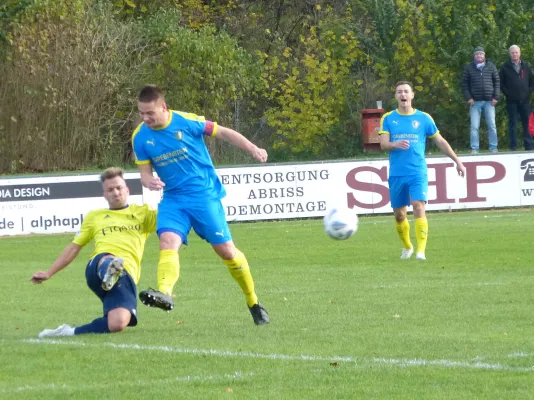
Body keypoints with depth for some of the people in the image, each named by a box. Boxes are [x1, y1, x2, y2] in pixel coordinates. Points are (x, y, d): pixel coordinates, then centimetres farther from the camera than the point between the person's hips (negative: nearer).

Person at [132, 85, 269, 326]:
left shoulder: (186, 122, -12)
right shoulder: (140, 137, -3)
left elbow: (223, 133, -2)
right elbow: (145, 171, 4)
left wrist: (253, 150, -8)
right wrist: (148, 180, -21)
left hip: (205, 195, -3)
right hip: (173, 199, 3)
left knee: (225, 249, 1)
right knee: (168, 241, -24)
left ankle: (253, 303, 18)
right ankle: (164, 293, -45)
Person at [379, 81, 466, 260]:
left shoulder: (423, 118, 4)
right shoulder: (388, 118, 5)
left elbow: (440, 141, 12)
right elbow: (383, 144, -6)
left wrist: (457, 161, 13)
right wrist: (396, 145, -28)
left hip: (418, 173, -2)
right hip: (396, 174, 2)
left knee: (419, 207, -19)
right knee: (399, 214, 8)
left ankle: (421, 251, -20)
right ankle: (407, 247, 31)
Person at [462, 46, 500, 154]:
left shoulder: (491, 66, 6)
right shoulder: (469, 68, 4)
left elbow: (497, 82, 7)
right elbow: (464, 84, 4)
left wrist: (496, 97, -2)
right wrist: (468, 98, -6)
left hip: (489, 101, 0)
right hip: (475, 101, 0)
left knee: (492, 125, 2)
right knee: (474, 127, -2)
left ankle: (493, 148, 9)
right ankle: (474, 149, 2)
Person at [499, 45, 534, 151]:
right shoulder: (505, 67, 4)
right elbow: (500, 83, 4)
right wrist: (507, 93, -6)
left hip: (525, 101, 2)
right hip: (512, 101, -2)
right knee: (512, 124, 0)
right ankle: (513, 147, 2)